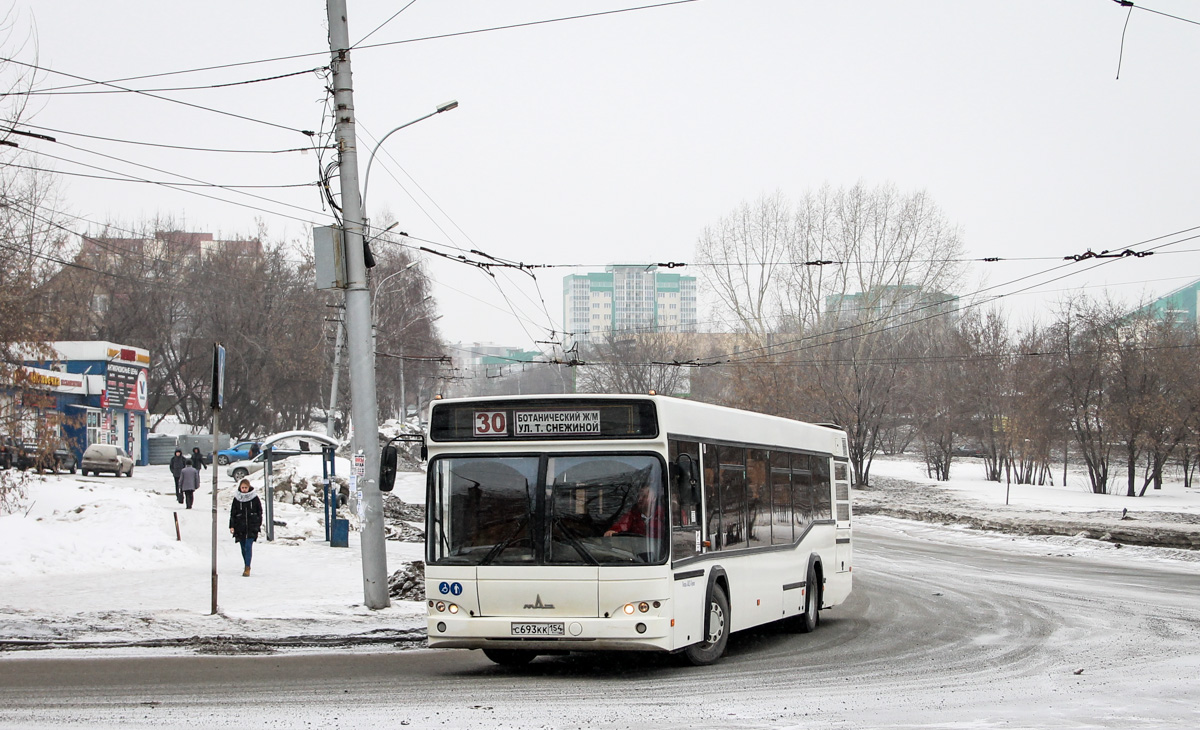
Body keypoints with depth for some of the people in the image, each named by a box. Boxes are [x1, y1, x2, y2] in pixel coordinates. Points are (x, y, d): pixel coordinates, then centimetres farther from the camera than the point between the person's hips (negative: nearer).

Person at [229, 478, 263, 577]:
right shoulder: (236, 498, 3)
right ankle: (247, 567, 25)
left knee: (248, 546, -14)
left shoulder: (254, 498, 0)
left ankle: (247, 568, -17)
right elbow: (232, 513, 5)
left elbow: (259, 511, 9)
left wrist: (259, 524, 9)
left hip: (252, 526, -2)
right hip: (240, 526, 2)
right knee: (243, 547, 9)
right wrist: (232, 526, -1)